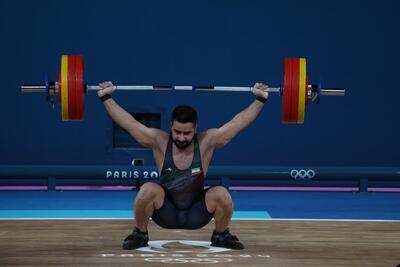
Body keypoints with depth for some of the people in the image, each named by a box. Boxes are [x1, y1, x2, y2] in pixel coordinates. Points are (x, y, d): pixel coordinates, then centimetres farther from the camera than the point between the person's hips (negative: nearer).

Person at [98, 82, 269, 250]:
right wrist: (106, 98, -17)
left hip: (196, 215, 1)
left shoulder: (206, 142, -13)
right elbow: (128, 122, -13)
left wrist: (260, 99, -15)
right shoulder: (160, 142, -13)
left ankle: (221, 235, 3)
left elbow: (238, 122, -11)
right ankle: (140, 234, -4)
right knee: (148, 190, -31)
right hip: (165, 214, -1)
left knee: (221, 194, -27)